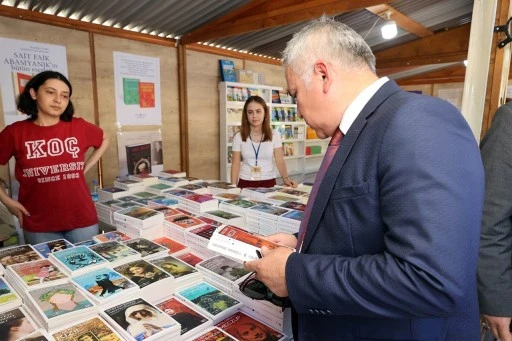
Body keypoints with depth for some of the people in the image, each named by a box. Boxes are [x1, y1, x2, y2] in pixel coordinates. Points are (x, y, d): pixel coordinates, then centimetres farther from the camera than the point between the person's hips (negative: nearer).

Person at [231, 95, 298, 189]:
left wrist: (286, 178, -21)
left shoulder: (274, 136, -1)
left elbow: (280, 161, -4)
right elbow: (236, 164, 1)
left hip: (268, 182, 0)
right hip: (245, 183, 0)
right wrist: (233, 186, -7)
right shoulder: (238, 137, -2)